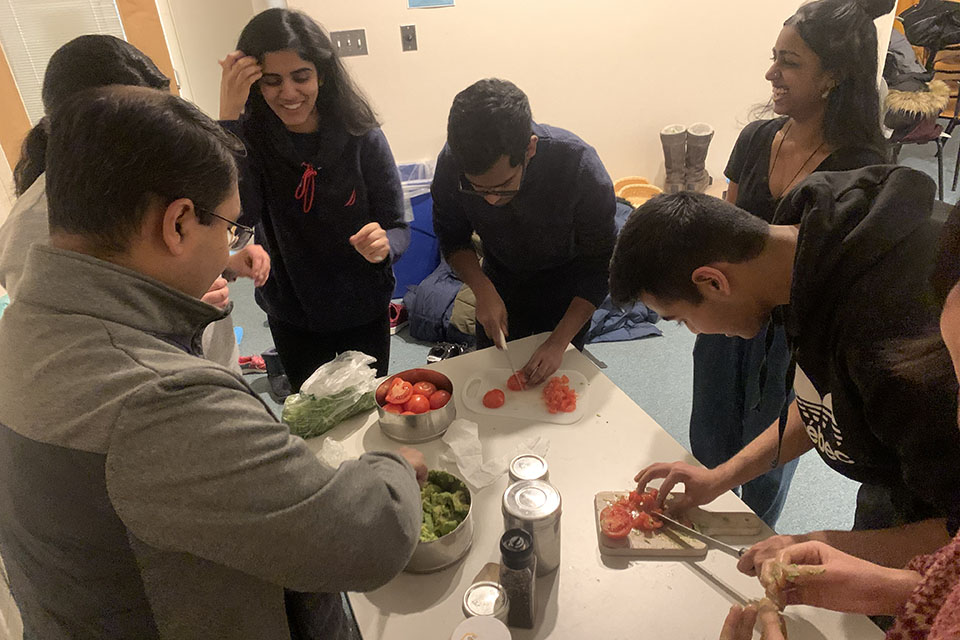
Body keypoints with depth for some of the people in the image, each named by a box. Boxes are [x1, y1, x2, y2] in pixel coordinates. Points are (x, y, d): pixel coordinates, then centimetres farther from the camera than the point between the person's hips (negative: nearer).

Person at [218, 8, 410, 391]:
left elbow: (399, 229, -11)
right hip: (290, 317, 2)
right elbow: (239, 216, -28)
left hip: (363, 312, -1)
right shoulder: (249, 138, -11)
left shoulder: (362, 138, -15)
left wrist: (383, 245, -34)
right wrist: (228, 117, -33)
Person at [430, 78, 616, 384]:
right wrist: (483, 290, -25)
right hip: (499, 283, 3)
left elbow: (600, 264, -24)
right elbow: (452, 237, -9)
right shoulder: (452, 163, -29)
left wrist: (559, 342, -29)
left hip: (565, 290, -2)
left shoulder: (578, 164, -36)